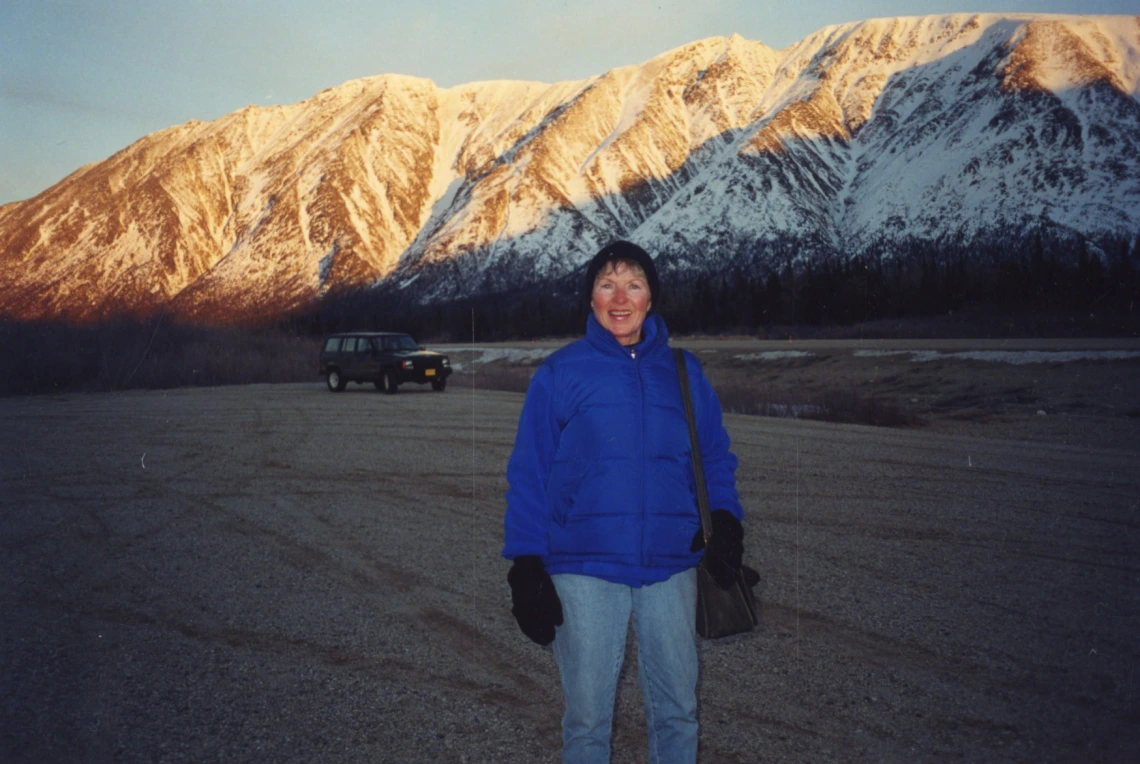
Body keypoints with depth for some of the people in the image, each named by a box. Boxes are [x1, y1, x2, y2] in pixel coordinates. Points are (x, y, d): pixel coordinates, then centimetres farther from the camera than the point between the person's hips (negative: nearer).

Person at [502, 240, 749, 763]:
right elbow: (528, 475, -1)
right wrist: (525, 568, -6)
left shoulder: (682, 372, 7)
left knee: (677, 708, 12)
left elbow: (715, 457, 11)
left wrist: (725, 520, -7)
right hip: (586, 569, -2)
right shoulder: (560, 373, 0)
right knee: (587, 715, 6)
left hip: (671, 567, 3)